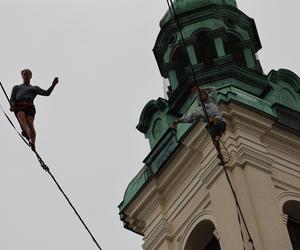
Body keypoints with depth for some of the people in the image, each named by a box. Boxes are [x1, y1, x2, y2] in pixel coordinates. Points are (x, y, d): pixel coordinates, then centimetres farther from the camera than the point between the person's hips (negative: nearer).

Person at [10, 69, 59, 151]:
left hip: (29, 106, 0)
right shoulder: (16, 87, 35)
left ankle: (33, 144, -35)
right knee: (22, 116, -35)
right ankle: (26, 132, -61)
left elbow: (46, 93, 21)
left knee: (30, 123, -25)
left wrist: (53, 84, 8)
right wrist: (12, 106, 0)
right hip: (18, 106, 0)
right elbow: (12, 99, 22)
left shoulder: (34, 88, 34)